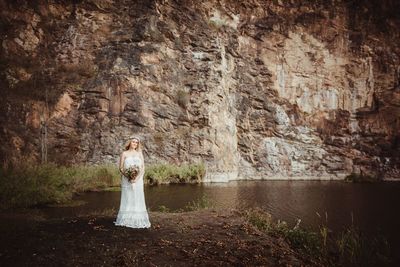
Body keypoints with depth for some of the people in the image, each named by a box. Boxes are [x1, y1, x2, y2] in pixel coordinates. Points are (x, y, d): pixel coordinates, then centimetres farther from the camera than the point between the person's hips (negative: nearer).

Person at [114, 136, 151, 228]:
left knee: (137, 199, 0)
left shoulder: (139, 153, 10)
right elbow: (121, 168, 1)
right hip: (126, 179, -1)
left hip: (138, 180, 2)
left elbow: (143, 168, 4)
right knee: (127, 199, -1)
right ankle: (126, 220, 3)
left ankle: (138, 220, 3)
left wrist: (137, 178, -11)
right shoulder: (124, 153, 5)